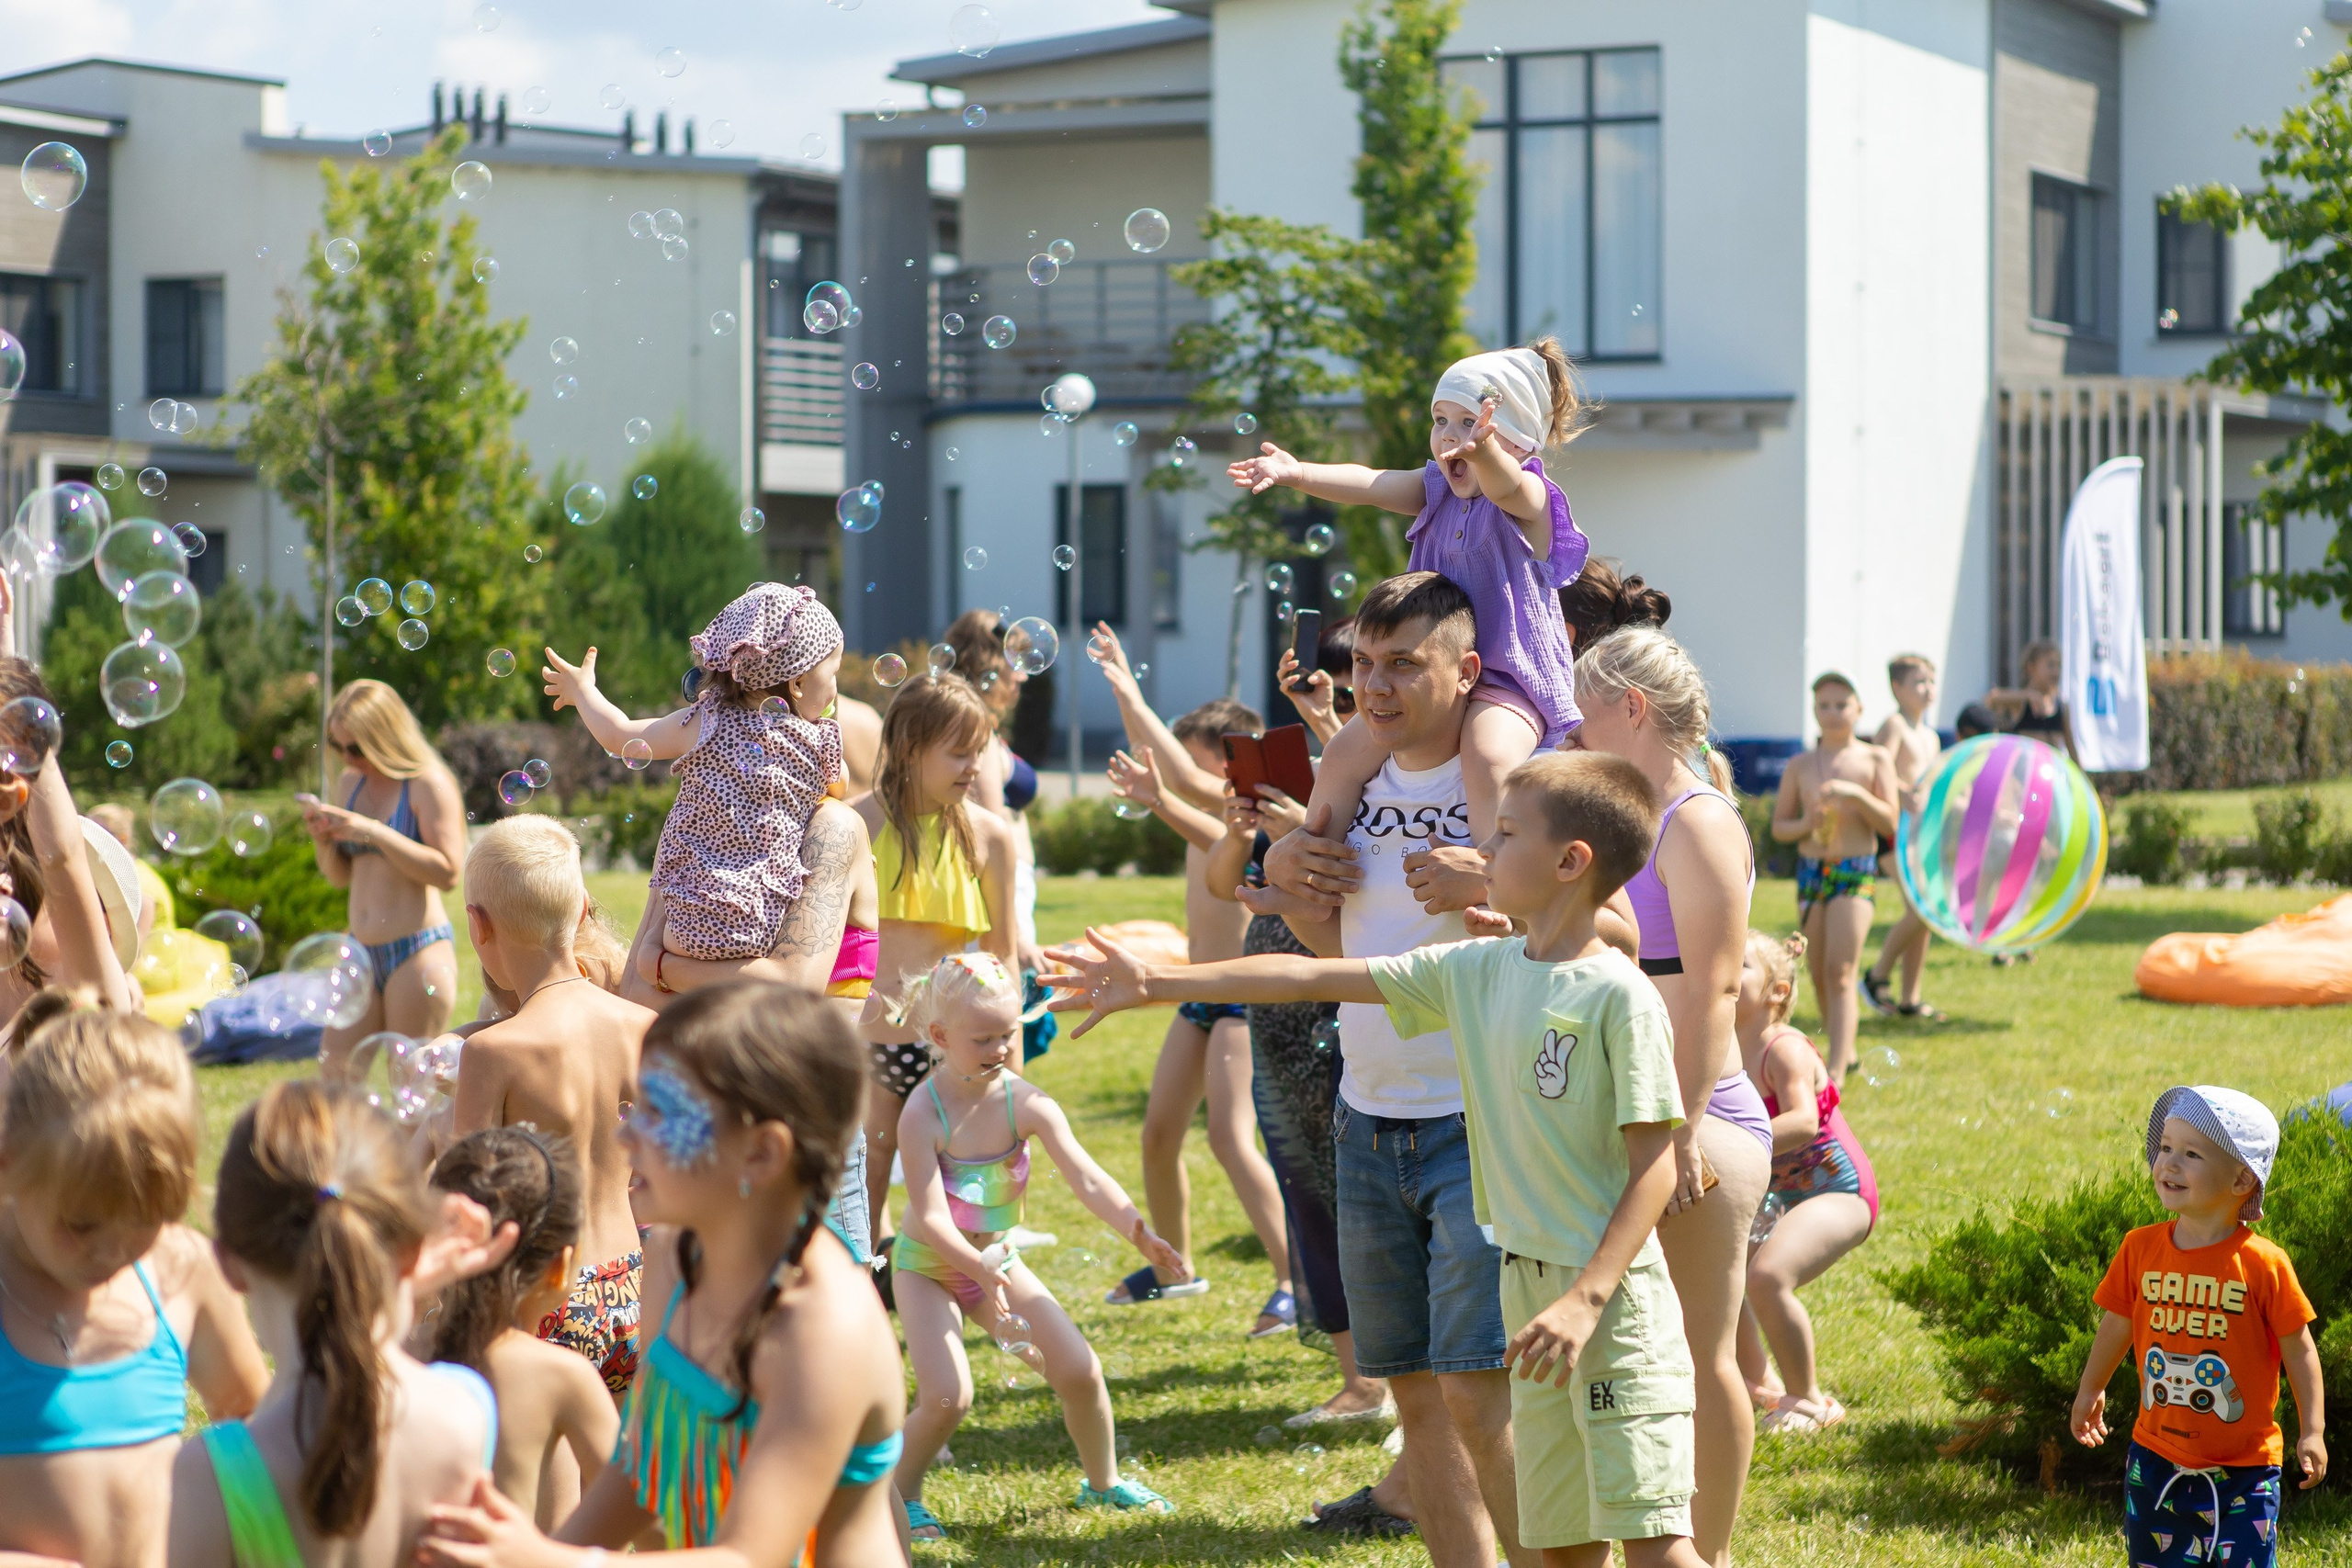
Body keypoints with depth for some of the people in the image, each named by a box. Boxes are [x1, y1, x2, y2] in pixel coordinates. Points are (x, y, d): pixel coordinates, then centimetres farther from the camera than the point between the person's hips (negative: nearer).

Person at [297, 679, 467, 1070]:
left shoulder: (428, 784, -9)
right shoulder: (350, 782, 12)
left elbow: (447, 872, -17)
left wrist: (375, 832, -21)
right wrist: (322, 839, -2)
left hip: (417, 950, -8)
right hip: (364, 951, 8)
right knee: (334, 1069, 2)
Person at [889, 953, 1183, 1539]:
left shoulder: (1026, 1104, -15)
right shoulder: (923, 1115, -25)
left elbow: (1086, 1177, -24)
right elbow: (931, 1215, -30)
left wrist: (1136, 1230, -41)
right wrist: (981, 1272, -44)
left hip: (997, 1262, 4)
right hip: (929, 1266, -4)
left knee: (1079, 1370, -2)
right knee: (946, 1396, -21)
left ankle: (1104, 1482, 23)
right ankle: (900, 1499, 5)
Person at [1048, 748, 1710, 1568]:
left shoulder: (1619, 995, -13)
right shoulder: (1475, 972, 8)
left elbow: (1654, 1163, -14)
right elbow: (1315, 976, 11)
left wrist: (1587, 1298, -22)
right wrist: (1155, 983, 9)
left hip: (1612, 1294, -7)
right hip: (1526, 1283, 8)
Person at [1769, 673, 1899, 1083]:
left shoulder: (1874, 760, 3)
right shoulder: (1799, 765, 8)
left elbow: (1890, 822, -3)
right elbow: (1778, 825, 10)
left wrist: (1855, 794, -18)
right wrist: (1806, 824, -11)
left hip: (1856, 872, -4)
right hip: (1810, 871, 4)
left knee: (1839, 972, -14)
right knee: (1819, 976, 8)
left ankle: (1836, 1070, -21)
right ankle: (1845, 1052, 26)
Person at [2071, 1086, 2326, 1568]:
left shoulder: (2262, 1264, -13)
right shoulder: (2141, 1249, -3)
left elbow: (2298, 1348, -6)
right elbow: (2117, 1323, 14)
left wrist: (2312, 1432, -8)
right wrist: (2091, 1390, 26)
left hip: (2241, 1467, -4)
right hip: (2156, 1456, 4)